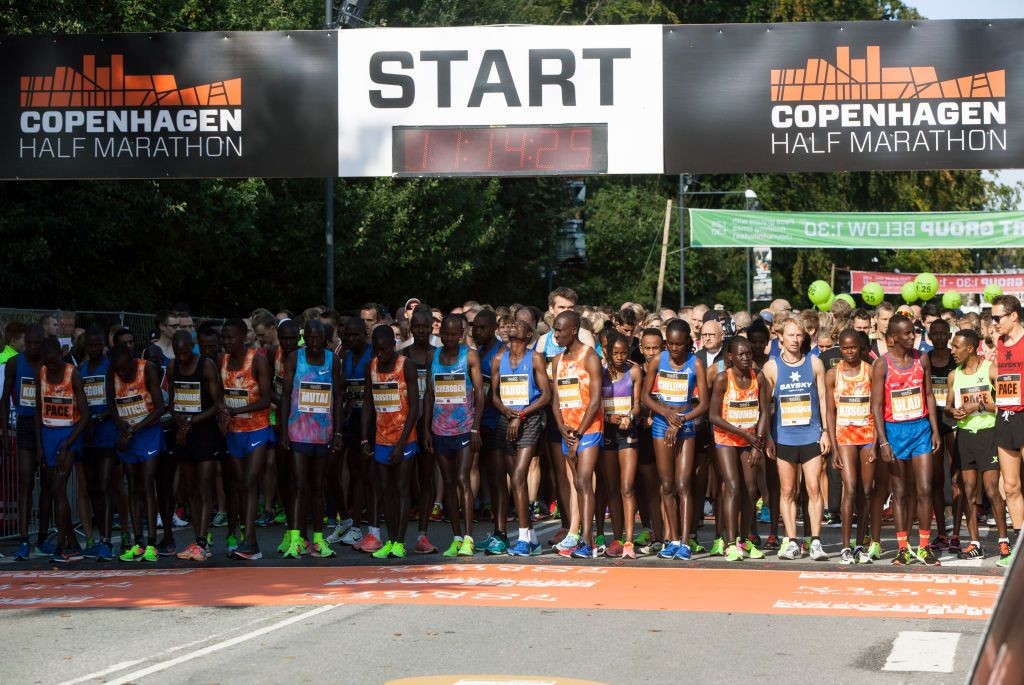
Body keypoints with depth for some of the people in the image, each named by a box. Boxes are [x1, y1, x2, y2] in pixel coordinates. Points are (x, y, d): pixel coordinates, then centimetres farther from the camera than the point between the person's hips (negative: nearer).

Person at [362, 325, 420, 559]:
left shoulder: (406, 366, -10)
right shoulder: (371, 366, 5)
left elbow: (414, 407, -12)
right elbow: (368, 405, 10)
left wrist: (401, 443, -17)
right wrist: (365, 439, 2)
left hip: (404, 438, -5)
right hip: (381, 438, 5)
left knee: (402, 487, -4)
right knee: (385, 489, 6)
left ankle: (400, 542, -3)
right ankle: (390, 540, 11)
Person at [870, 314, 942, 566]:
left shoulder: (921, 359, 5)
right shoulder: (882, 364, -7)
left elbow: (929, 395, 11)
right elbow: (876, 405, -7)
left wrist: (935, 429, 4)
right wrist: (883, 441, -13)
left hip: (921, 427, 3)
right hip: (894, 430, -3)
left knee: (924, 490, -2)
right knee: (900, 493, 4)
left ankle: (924, 547, 6)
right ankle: (903, 548, 10)